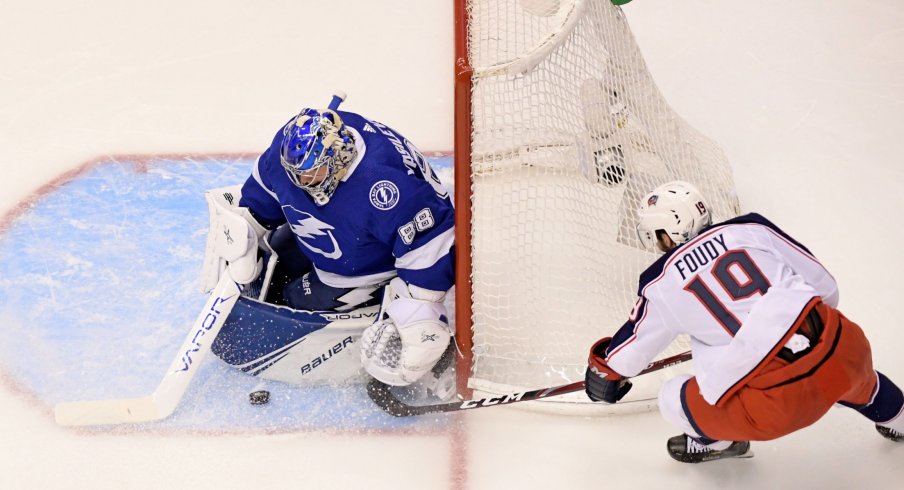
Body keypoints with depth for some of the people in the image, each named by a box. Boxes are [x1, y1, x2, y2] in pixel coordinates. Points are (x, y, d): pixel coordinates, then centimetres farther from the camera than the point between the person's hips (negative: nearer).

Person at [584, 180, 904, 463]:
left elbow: (629, 351, 21)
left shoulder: (661, 284, 8)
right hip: (836, 351, 4)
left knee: (673, 400, 17)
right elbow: (825, 286, 14)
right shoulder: (750, 228, 10)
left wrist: (603, 370, 43)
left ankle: (718, 440, 34)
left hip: (770, 402, -4)